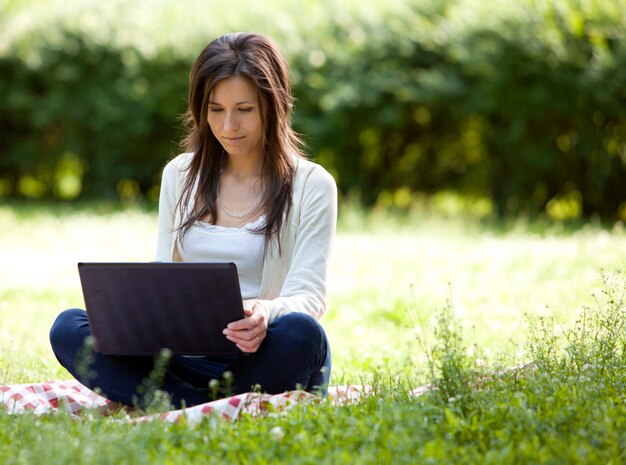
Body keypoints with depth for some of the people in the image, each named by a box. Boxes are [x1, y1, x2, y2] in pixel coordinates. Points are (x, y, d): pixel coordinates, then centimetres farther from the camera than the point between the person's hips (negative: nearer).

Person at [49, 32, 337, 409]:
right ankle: (216, 411, -33)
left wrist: (267, 312, -32)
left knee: (301, 333, -38)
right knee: (68, 327, -20)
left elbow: (310, 296, -7)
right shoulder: (180, 175, 15)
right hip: (188, 358, 4)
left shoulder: (312, 185, 2)